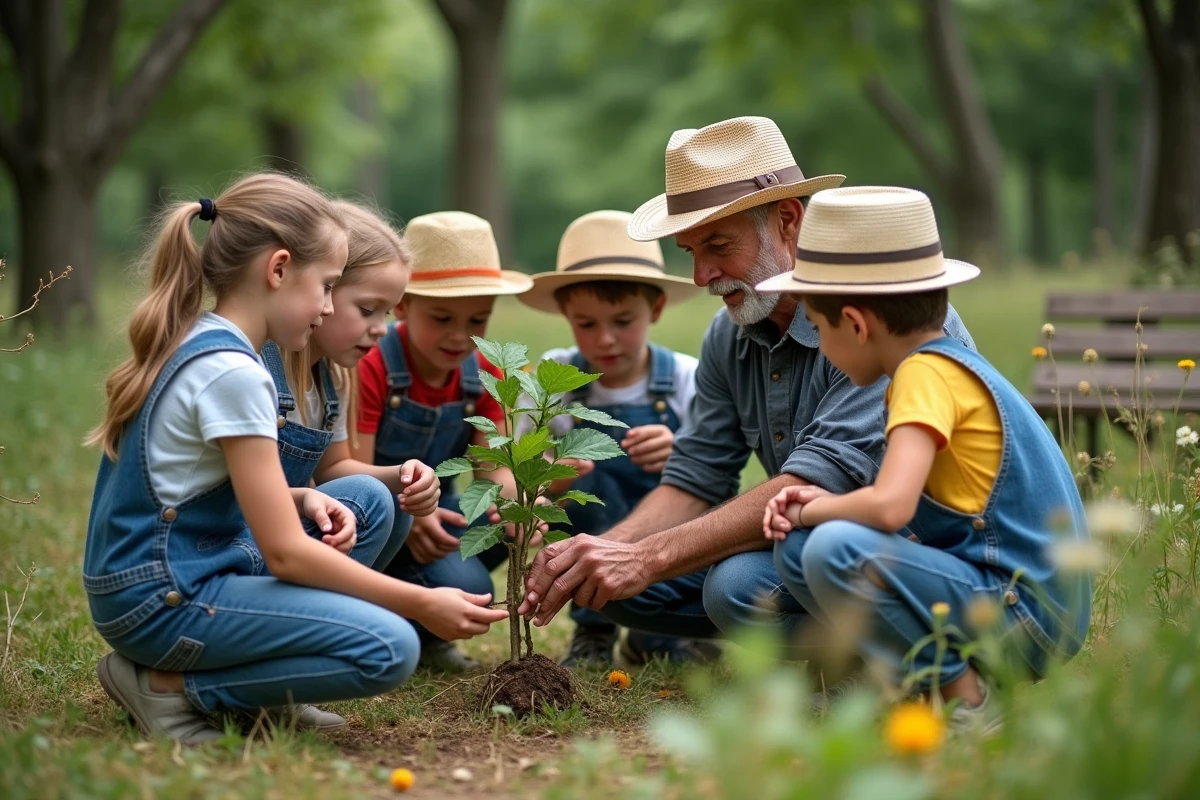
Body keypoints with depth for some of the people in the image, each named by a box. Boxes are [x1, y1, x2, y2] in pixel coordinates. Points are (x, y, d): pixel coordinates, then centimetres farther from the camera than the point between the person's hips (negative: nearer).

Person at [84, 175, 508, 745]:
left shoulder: (192, 344, 10)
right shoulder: (231, 372, -19)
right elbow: (285, 553, -19)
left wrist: (301, 500, 1)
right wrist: (423, 603, -14)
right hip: (162, 600, -10)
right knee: (388, 649, -20)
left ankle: (257, 685, 7)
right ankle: (169, 685, -9)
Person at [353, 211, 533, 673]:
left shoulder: (482, 375, 1)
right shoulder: (371, 370, -18)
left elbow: (494, 469, -3)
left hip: (433, 514, 7)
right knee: (464, 585, -30)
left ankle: (425, 637, 0)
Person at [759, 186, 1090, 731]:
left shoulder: (927, 372, -16)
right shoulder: (949, 364, 12)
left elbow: (889, 506, -29)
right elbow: (906, 509, 17)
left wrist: (815, 511, -8)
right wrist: (821, 505, 0)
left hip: (1027, 614, -9)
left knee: (833, 550, -27)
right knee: (796, 548, 6)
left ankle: (964, 699, -11)